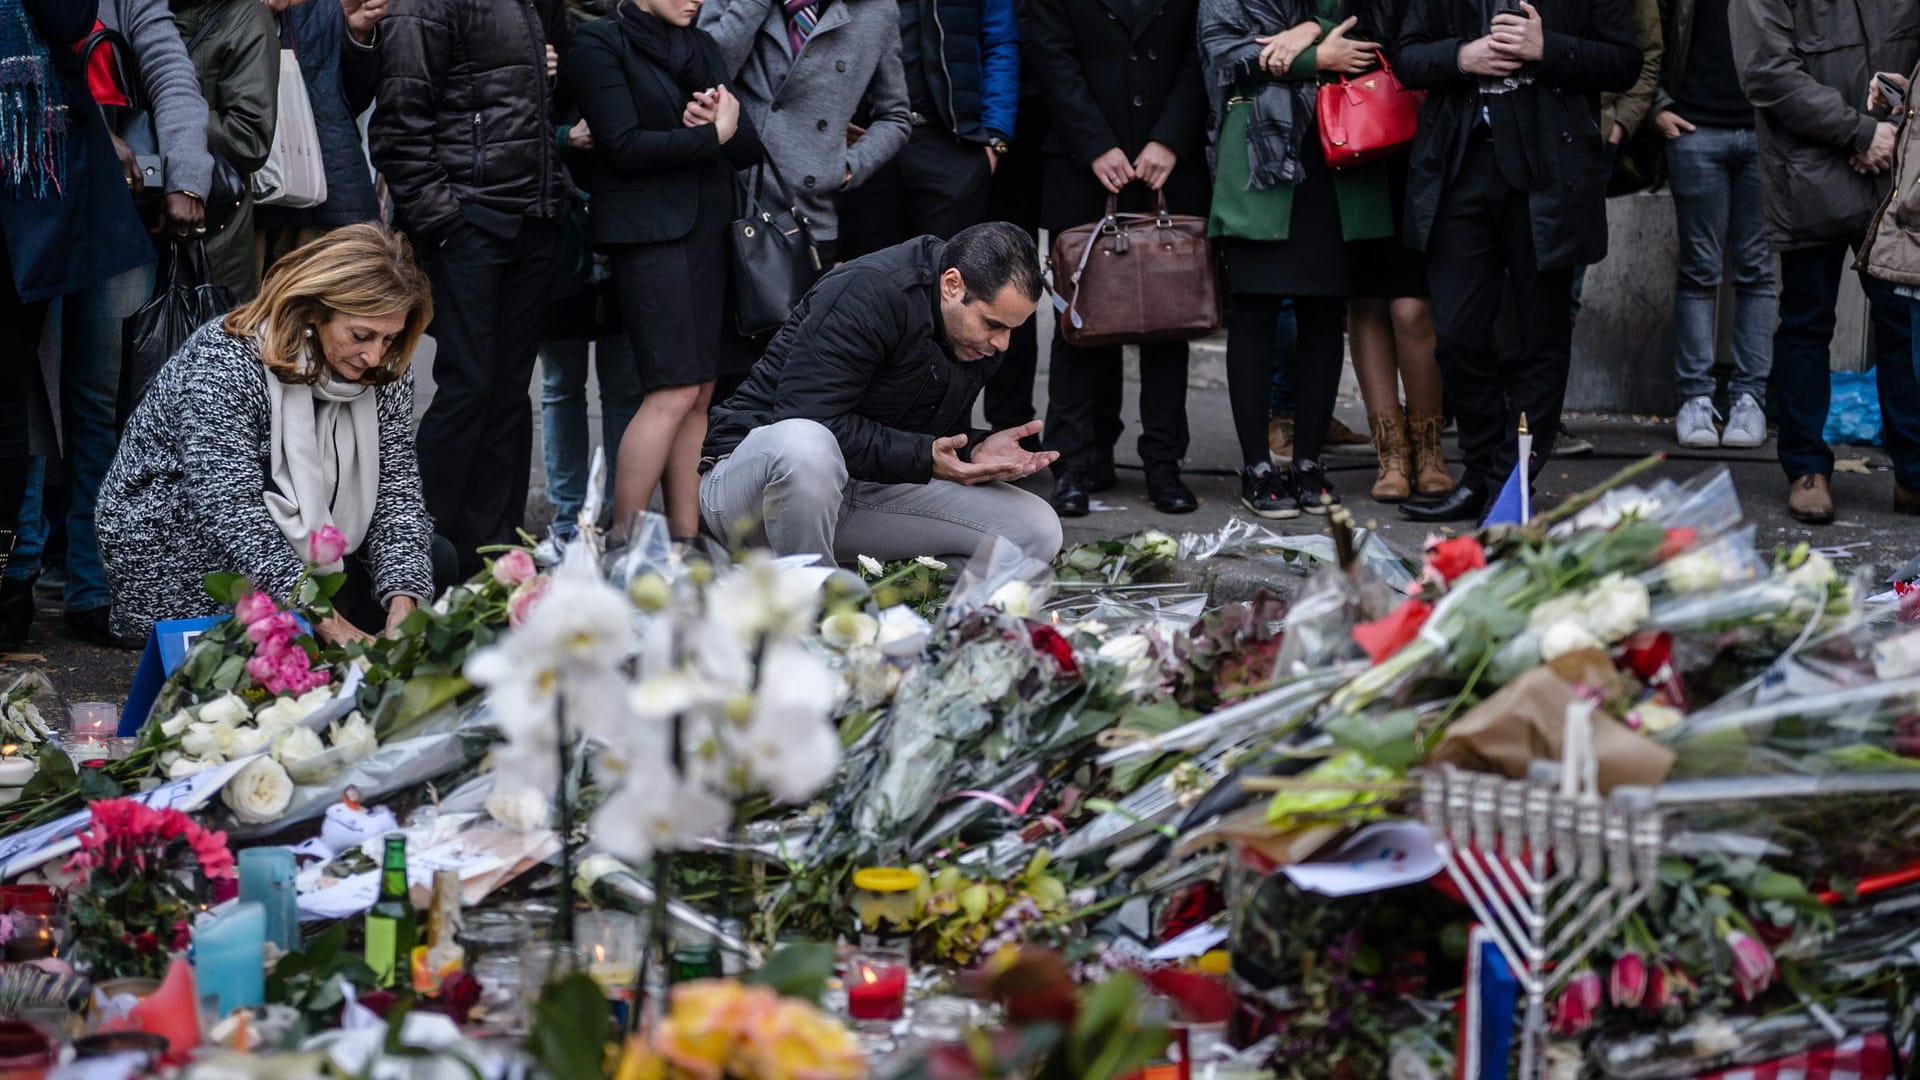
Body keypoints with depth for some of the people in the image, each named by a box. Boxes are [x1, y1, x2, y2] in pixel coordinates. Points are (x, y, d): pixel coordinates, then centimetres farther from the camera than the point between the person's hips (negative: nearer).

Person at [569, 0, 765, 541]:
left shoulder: (702, 47, 17)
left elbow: (748, 149, 11)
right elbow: (626, 146, -13)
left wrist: (722, 122, -10)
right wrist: (712, 136, -6)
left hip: (707, 228, 7)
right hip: (649, 229, -7)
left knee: (701, 394, 3)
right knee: (675, 391, -14)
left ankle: (686, 542, 6)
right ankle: (622, 544, -8)